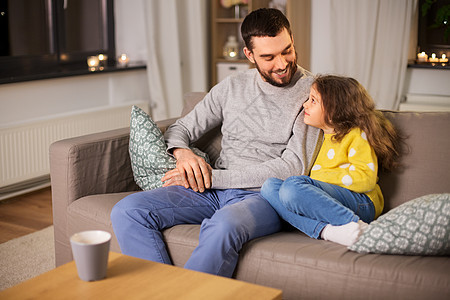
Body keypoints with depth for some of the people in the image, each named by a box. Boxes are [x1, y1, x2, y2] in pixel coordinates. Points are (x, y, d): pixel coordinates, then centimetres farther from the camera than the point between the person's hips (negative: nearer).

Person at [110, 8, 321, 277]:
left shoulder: (312, 92, -1)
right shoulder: (232, 87, 14)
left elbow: (294, 167, -10)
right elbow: (180, 129, 20)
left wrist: (214, 177, -12)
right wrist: (184, 154, -8)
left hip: (264, 196, -5)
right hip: (212, 190, 5)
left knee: (223, 227, -41)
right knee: (127, 211, -15)